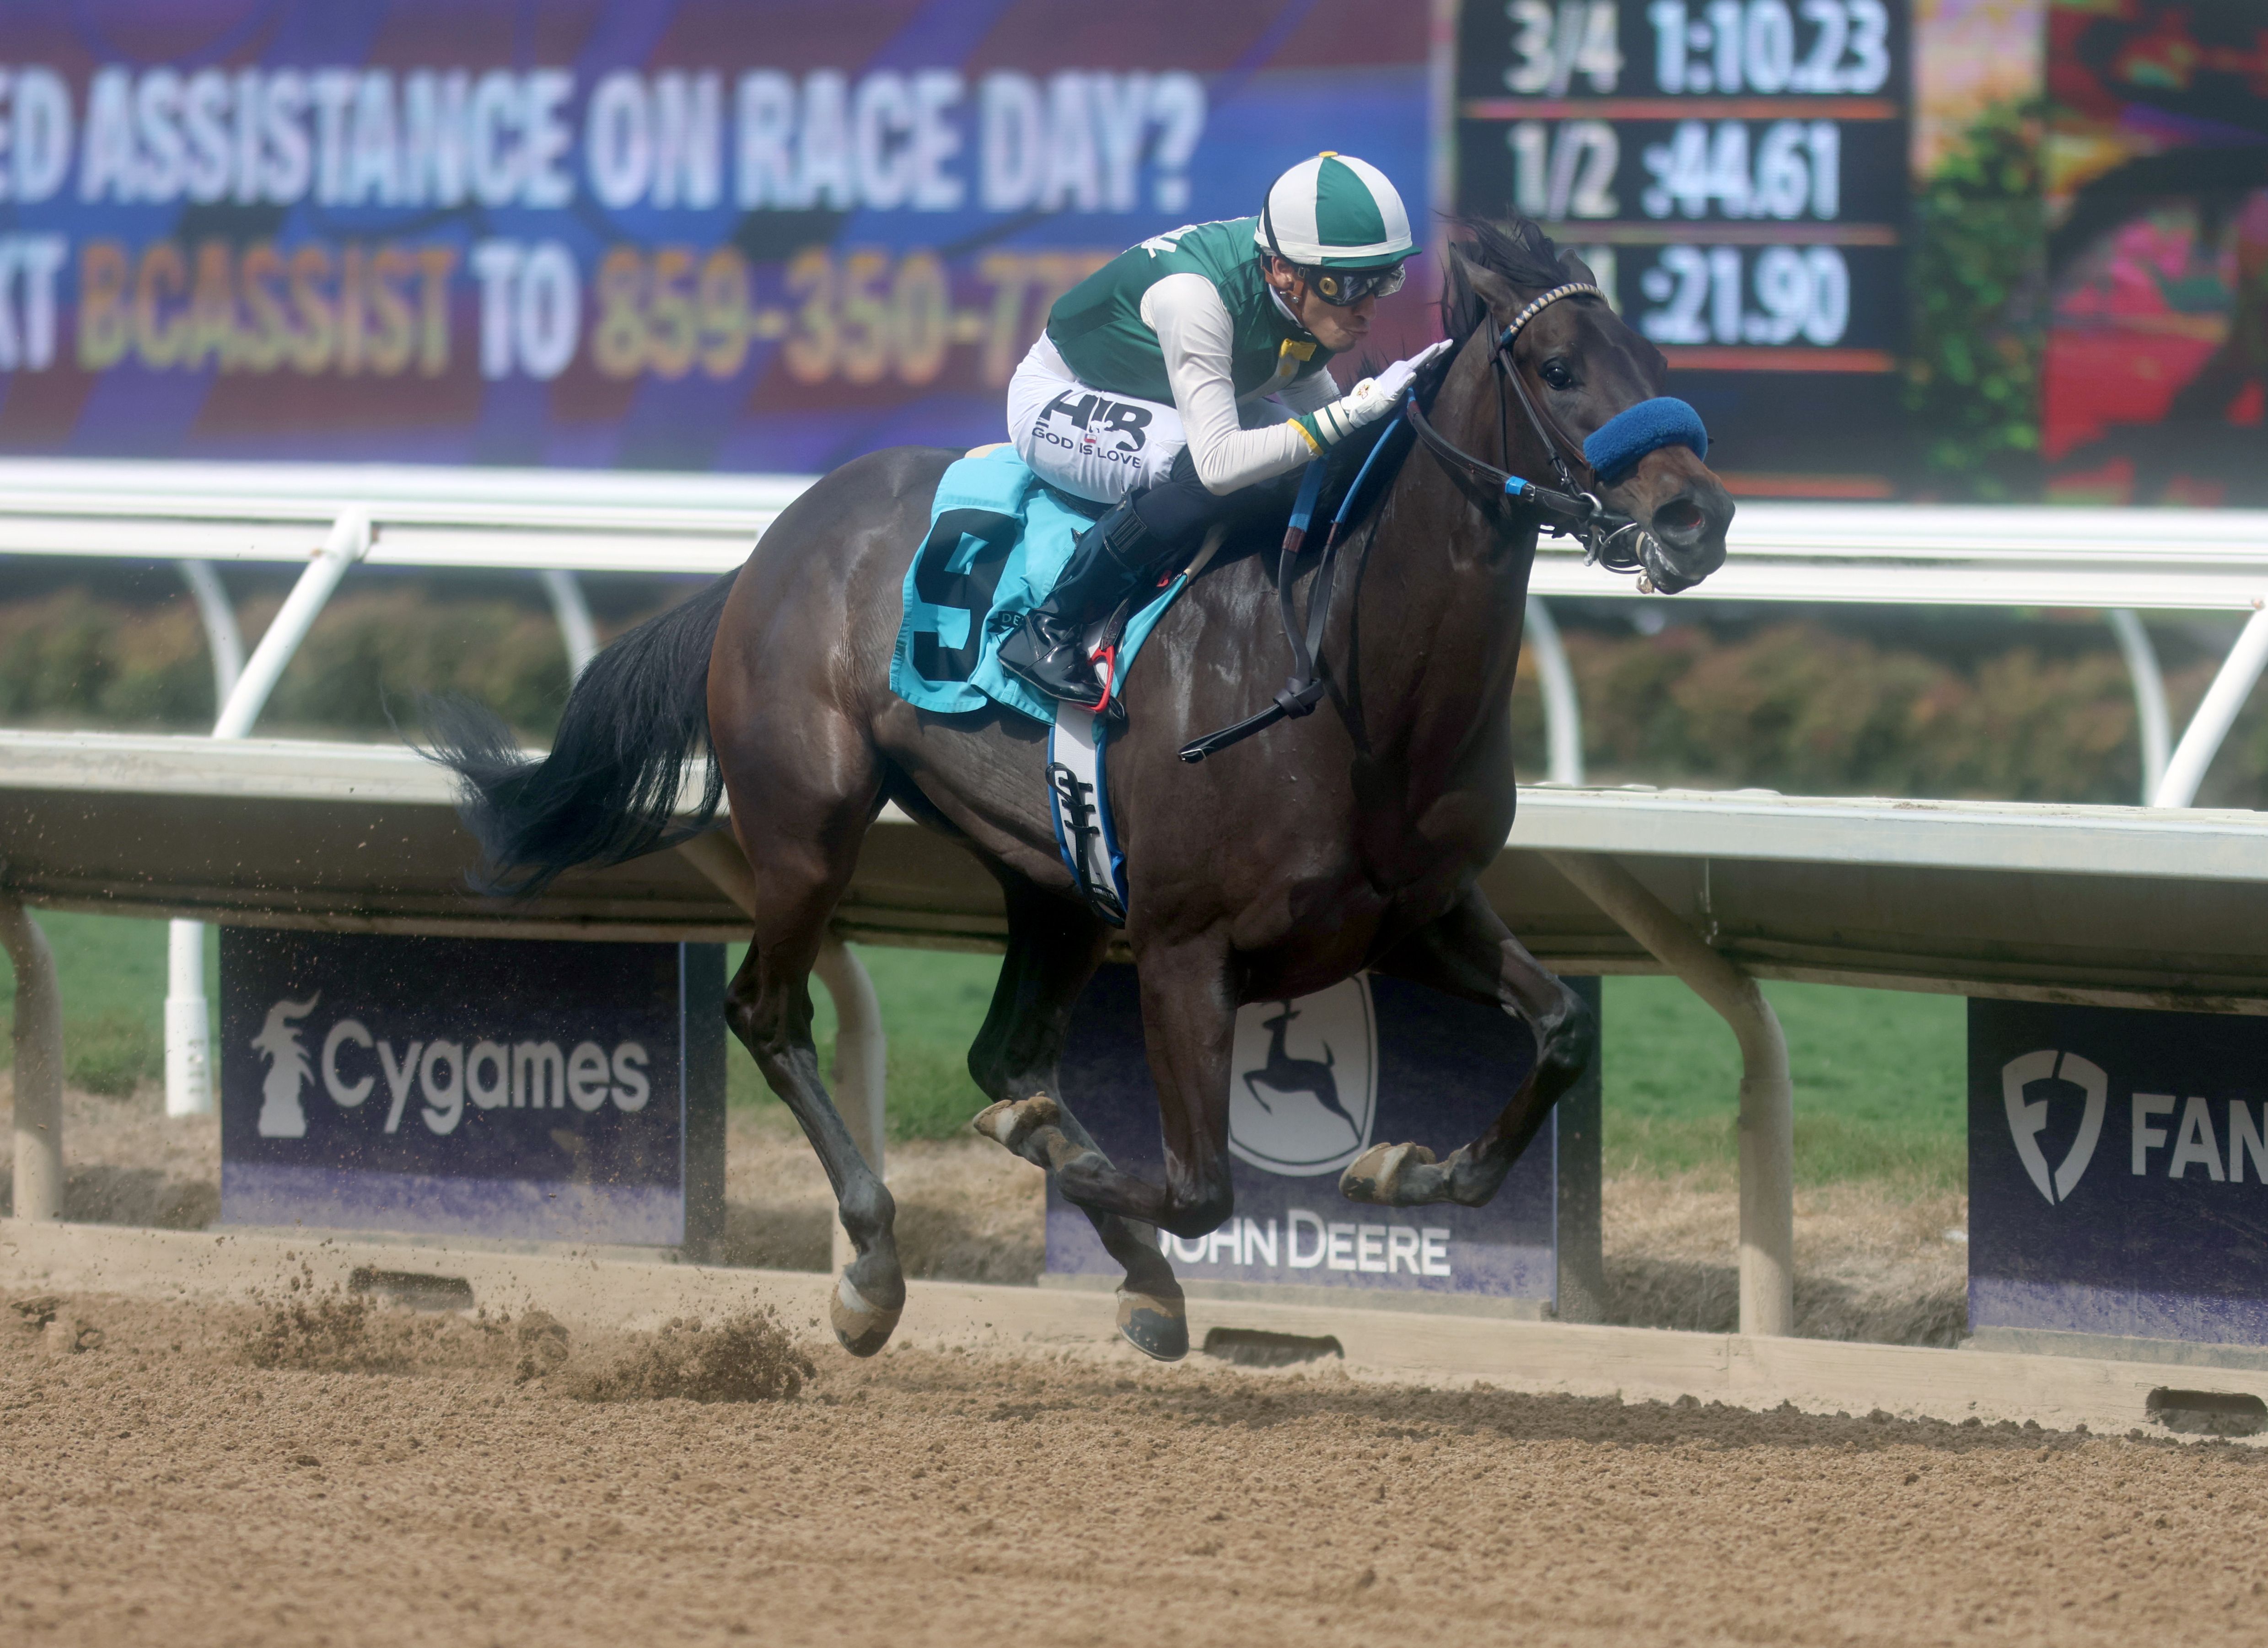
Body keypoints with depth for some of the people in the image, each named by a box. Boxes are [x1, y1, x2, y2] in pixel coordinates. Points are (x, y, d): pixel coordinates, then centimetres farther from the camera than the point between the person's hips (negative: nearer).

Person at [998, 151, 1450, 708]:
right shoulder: (1193, 293, -39)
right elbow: (1218, 463, -44)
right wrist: (1355, 410, -48)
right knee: (1202, 473, -36)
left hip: (1161, 398, 8)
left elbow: (1305, 387, 1)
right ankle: (1050, 632, -23)